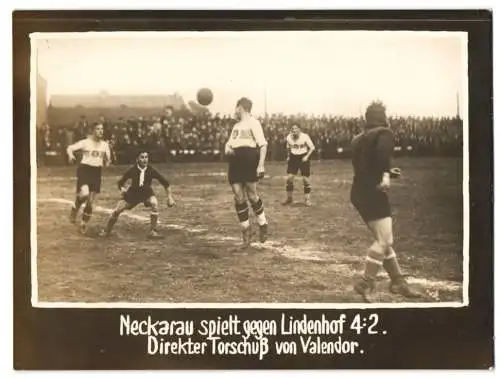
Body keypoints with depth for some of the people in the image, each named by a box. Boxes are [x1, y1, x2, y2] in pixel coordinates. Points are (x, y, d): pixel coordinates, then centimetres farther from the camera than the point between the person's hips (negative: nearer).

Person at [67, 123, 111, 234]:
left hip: (97, 172, 4)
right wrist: (70, 154, -30)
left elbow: (107, 160, 12)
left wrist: (107, 161, -11)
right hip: (84, 169, -4)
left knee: (91, 201, 5)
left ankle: (84, 224, 21)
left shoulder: (105, 144, 7)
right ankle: (75, 209, 4)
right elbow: (70, 148, -9)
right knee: (84, 194, -27)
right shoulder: (85, 142, -3)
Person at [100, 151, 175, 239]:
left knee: (154, 204, -32)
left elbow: (165, 183, -11)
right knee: (116, 211, -5)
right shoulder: (132, 170, -18)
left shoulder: (151, 170, -19)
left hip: (146, 192, 0)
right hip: (133, 192, 0)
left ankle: (153, 231, -18)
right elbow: (121, 182, -4)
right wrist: (122, 188, -26)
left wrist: (169, 197, -14)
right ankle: (106, 231, 21)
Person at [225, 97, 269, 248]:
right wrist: (227, 148, 3)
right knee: (239, 198, 2)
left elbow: (263, 145, -11)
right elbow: (229, 142, 29)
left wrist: (261, 165, -18)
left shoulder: (253, 123, -5)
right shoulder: (236, 126, 21)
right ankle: (246, 232, 9)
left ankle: (263, 226, 16)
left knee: (252, 195, -4)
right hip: (235, 164, 8)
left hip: (249, 163, -8)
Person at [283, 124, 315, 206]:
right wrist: (288, 156, 5)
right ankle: (289, 198, 10)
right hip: (293, 158, 3)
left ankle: (307, 199, 9)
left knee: (305, 179, -4)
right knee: (289, 178, -5)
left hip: (303, 158, -3)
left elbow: (312, 147, -5)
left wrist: (307, 156, -14)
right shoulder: (289, 137, -2)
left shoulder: (305, 137, -13)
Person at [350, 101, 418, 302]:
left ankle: (398, 281, 21)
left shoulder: (359, 139, 17)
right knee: (384, 241, -5)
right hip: (374, 194, -9)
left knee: (384, 240, 15)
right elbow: (383, 152, -30)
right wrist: (386, 175, -30)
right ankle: (365, 284, -8)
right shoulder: (384, 134, -7)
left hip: (359, 193, 9)